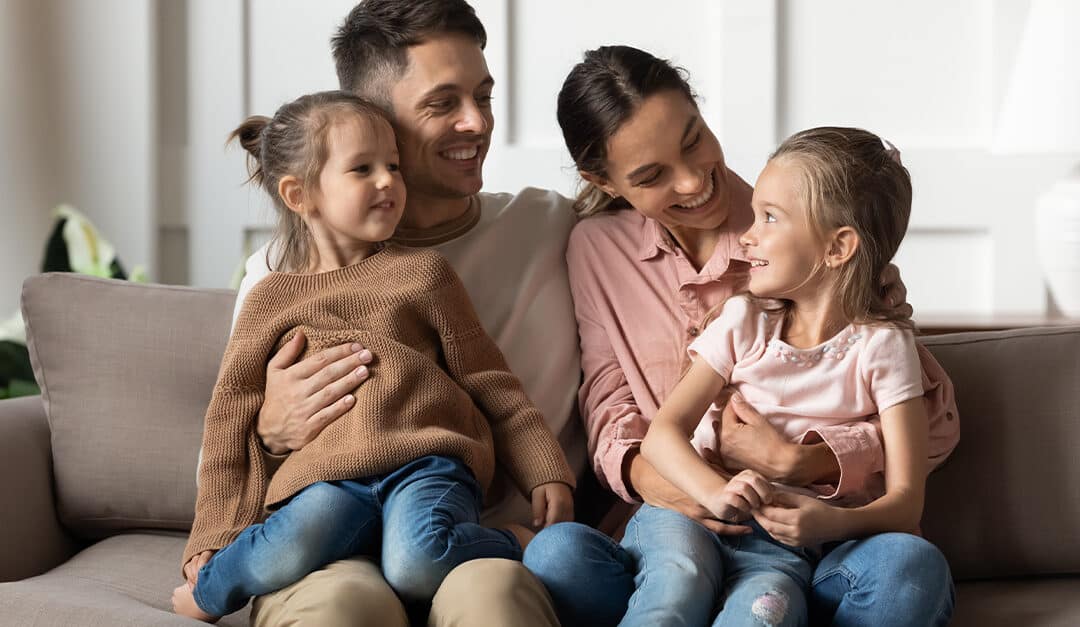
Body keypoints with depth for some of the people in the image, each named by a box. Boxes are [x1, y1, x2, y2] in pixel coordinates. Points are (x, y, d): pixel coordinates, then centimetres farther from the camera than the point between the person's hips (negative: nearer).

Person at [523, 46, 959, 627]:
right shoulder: (596, 248, 9)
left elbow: (933, 418, -1)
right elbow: (610, 406, 10)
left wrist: (800, 462, -17)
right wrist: (643, 472, -14)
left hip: (814, 536, 0)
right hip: (682, 527, 1)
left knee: (909, 567, -36)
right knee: (559, 552, -33)